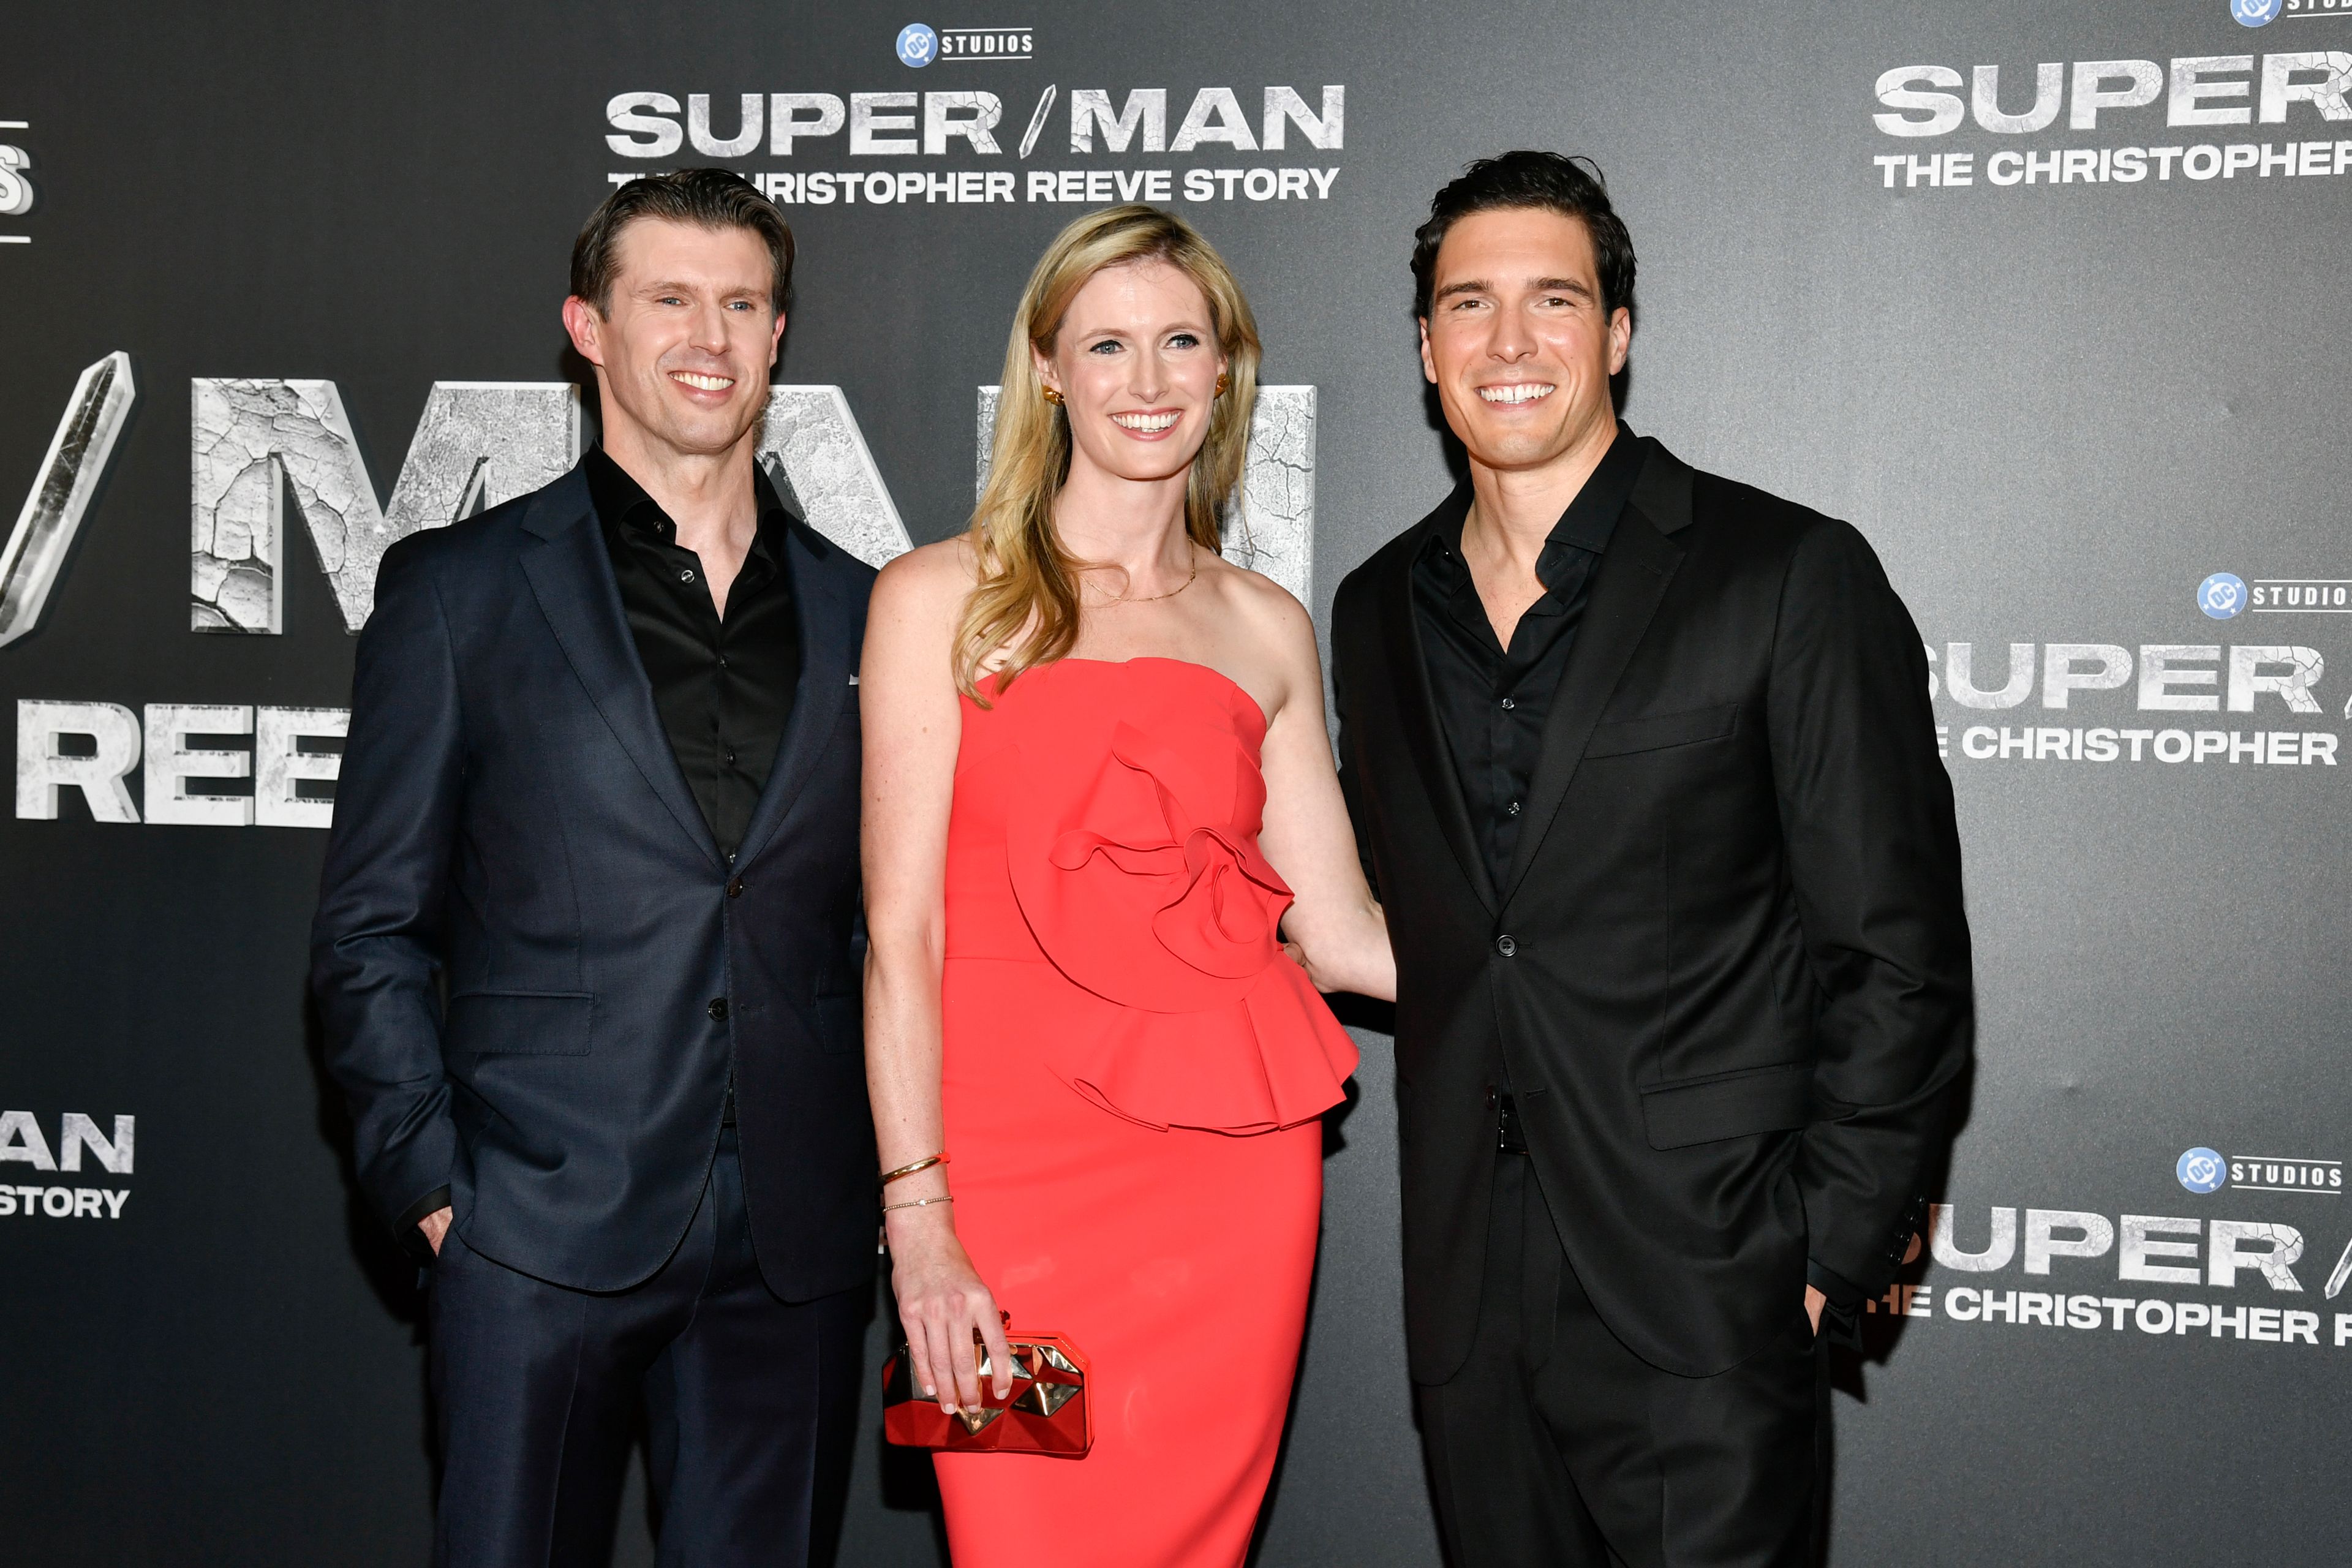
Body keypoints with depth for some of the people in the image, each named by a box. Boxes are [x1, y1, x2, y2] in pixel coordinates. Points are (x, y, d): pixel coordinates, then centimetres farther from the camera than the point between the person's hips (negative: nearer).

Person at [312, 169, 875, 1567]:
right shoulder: (464, 591, 3)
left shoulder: (863, 613, 10)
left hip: (798, 1246, 3)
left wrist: (891, 1178, 4)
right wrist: (433, 1182, -5)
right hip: (542, 1235, -2)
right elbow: (371, 930, 2)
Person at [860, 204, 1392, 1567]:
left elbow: (1342, 929, 11)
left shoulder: (1267, 628, 12)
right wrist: (919, 1223, -10)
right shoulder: (944, 599, 2)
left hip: (1234, 1169, 3)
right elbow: (901, 934, -3)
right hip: (1018, 1160, -3)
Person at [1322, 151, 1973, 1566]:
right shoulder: (1379, 610, 10)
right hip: (1470, 1301, 5)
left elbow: (1901, 955, -6)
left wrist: (1834, 1249, -8)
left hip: (1703, 1297, -5)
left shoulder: (1790, 576, -6)